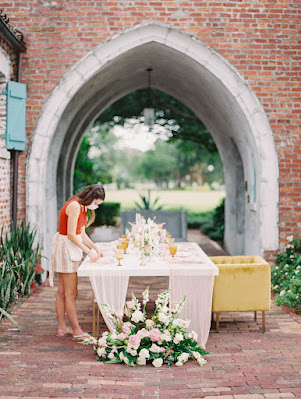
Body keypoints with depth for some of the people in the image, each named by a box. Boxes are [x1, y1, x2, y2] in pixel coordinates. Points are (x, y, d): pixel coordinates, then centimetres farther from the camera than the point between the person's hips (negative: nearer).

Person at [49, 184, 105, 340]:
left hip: (72, 249, 10)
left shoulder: (82, 207, 12)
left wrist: (95, 248, 7)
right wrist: (88, 251, -18)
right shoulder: (74, 206, -19)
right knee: (71, 293, -5)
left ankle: (62, 328, 20)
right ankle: (77, 331, 0)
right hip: (66, 248, -10)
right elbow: (71, 235, -22)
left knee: (62, 292, 14)